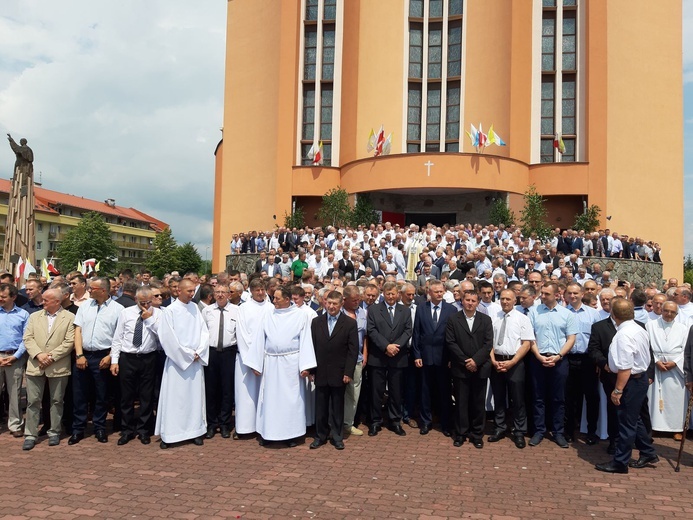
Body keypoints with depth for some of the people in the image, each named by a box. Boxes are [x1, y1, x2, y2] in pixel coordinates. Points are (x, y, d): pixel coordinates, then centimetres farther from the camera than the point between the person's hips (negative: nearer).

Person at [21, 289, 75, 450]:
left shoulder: (70, 318, -2)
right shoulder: (34, 316, 10)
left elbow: (69, 342, -8)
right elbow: (28, 338, 2)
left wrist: (52, 356, -15)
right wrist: (39, 355, -13)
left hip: (58, 367, -3)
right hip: (35, 366, 3)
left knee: (57, 401, 8)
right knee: (33, 401, 5)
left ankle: (54, 432, 20)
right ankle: (30, 434, 13)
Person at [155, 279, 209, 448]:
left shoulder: (195, 308, 6)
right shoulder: (170, 311, -7)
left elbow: (204, 331, 6)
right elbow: (168, 338, -12)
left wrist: (198, 352, -7)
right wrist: (188, 355, -11)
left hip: (196, 361, 4)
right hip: (177, 361, -4)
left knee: (195, 395, 8)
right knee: (173, 397, 1)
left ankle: (195, 431, 17)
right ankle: (168, 434, 10)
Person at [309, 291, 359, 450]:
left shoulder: (350, 323, -3)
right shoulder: (316, 322, 5)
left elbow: (353, 350, -5)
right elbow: (312, 347, 5)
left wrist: (348, 372, -10)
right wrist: (311, 370, 1)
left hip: (339, 374, -2)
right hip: (320, 373, 2)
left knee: (337, 407, 9)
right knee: (320, 407, 9)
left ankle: (337, 436, 22)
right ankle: (320, 436, 22)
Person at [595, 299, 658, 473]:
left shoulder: (624, 335, -25)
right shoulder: (639, 329, 6)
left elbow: (625, 368, -27)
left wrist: (618, 390, -21)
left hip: (632, 381, -10)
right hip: (641, 376, 10)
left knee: (627, 422, 1)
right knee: (634, 419, 23)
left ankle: (620, 463, 12)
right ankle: (648, 454, 34)